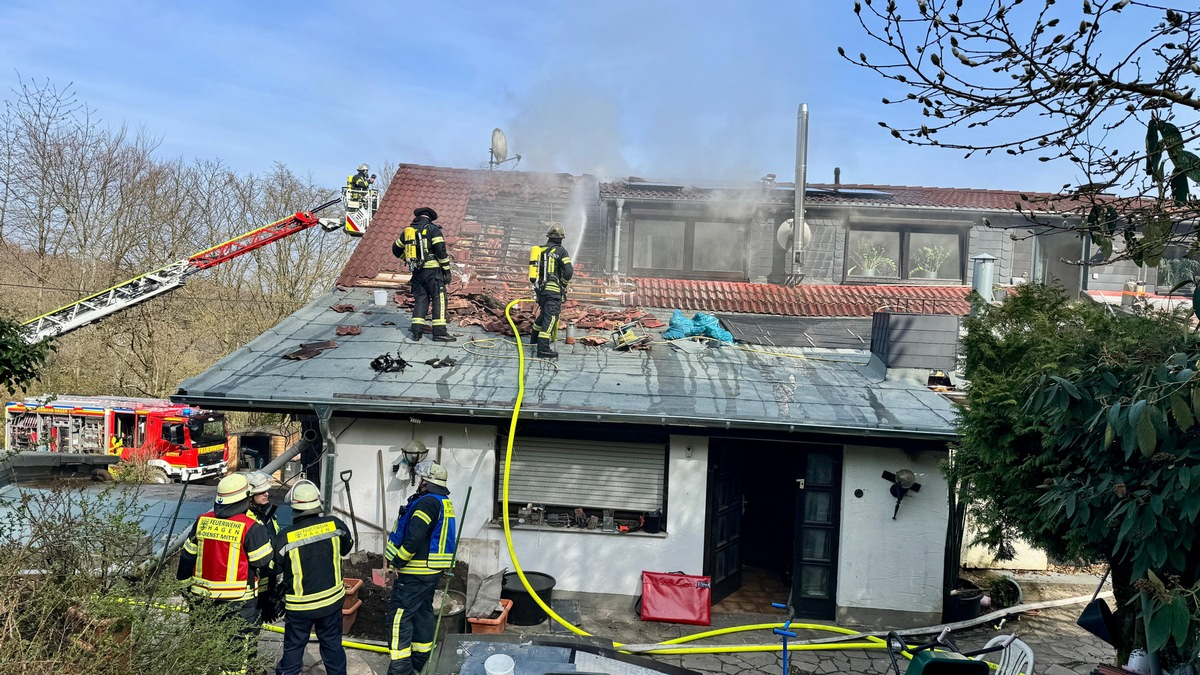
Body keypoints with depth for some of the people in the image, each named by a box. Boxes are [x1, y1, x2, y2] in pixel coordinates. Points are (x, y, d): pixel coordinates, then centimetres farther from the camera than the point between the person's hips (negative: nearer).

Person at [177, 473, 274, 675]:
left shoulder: (202, 521, 1)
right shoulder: (251, 527, -16)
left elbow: (187, 558, 9)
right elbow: (266, 563, -10)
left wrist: (184, 583, 22)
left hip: (203, 599, 5)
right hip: (238, 603, -5)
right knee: (239, 654, 5)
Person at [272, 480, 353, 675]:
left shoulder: (285, 537, -20)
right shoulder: (335, 524, -14)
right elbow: (345, 549, 6)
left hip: (300, 605, -2)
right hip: (332, 599, 2)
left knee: (293, 648, 14)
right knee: (332, 645, 18)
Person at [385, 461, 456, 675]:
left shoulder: (427, 503, -19)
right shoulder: (444, 502, 13)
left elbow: (414, 537, -28)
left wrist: (398, 561, -17)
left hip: (416, 572, -10)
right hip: (433, 570, 10)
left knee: (399, 615, -6)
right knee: (423, 611, 19)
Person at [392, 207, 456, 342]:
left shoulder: (408, 230, 13)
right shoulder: (433, 229, -4)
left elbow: (396, 250, 22)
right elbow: (441, 251, -12)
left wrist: (407, 259, 38)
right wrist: (447, 270, -7)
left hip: (416, 271, 5)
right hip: (432, 270, -5)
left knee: (420, 299, 12)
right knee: (439, 299, -3)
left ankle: (416, 330, 5)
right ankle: (439, 332, -7)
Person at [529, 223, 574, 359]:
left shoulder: (540, 250, 11)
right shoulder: (560, 251, -8)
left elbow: (534, 270, 16)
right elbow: (569, 271, -14)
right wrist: (563, 283, 4)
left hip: (540, 288, 7)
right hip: (553, 290, -7)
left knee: (544, 313, 26)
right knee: (550, 317, -8)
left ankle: (534, 338, 42)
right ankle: (543, 348, -16)